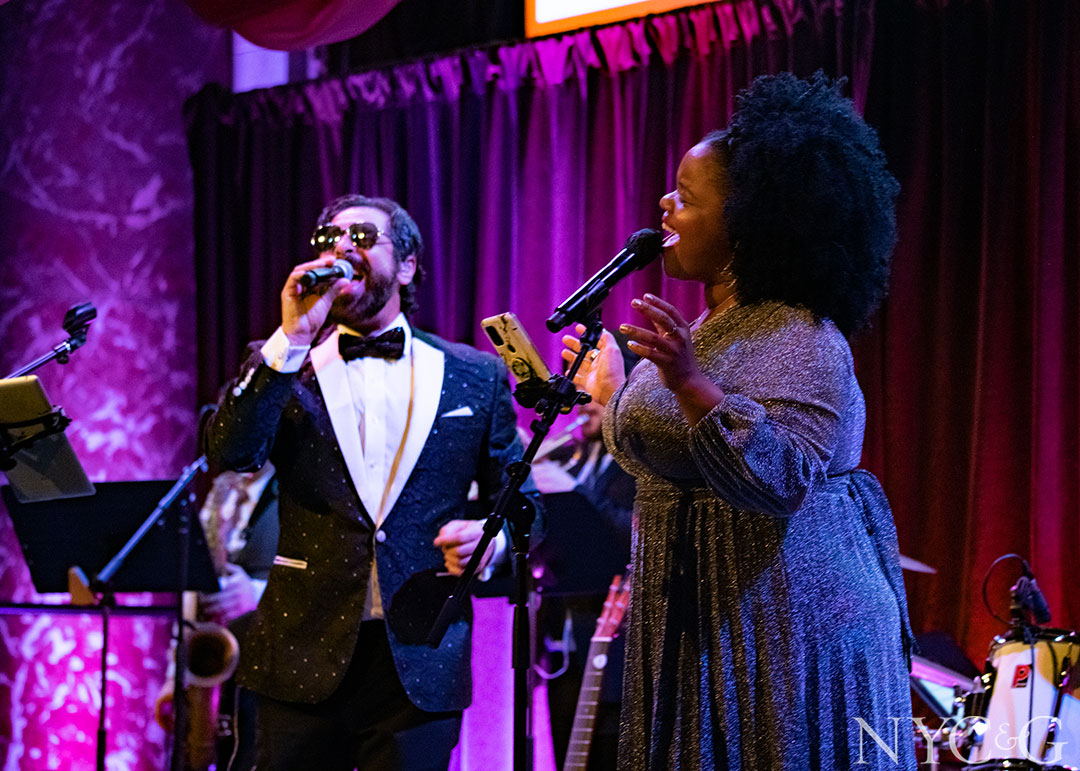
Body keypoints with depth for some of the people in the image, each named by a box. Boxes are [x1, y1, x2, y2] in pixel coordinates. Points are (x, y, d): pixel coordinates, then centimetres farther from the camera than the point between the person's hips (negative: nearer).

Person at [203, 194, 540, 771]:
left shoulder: (475, 377, 9)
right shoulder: (282, 365, 7)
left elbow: (520, 502, 13)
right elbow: (231, 452, -11)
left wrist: (490, 537, -9)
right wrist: (292, 338, -15)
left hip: (421, 665, 0)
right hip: (305, 656, 0)